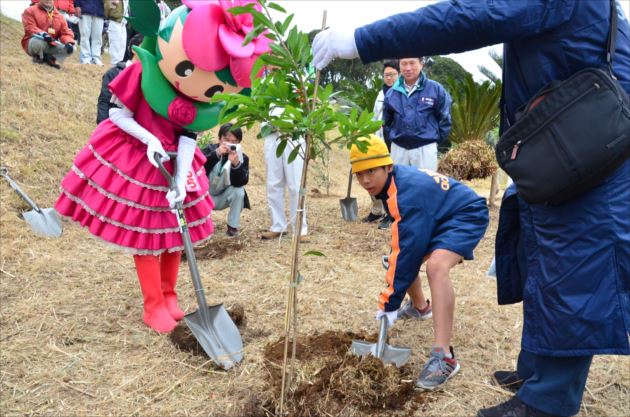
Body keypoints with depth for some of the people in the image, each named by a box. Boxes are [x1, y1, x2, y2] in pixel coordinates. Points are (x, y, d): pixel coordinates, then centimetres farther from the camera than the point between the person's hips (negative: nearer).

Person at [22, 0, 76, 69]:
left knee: (71, 48, -14)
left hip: (52, 45, 4)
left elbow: (65, 33, 2)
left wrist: (69, 43, -22)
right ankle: (38, 58, -7)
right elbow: (30, 28, -14)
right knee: (39, 41, -40)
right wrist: (43, 34, -35)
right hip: (33, 42, -3)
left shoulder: (59, 16, 10)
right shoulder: (30, 11, -1)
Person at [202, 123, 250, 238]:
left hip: (225, 197, 0)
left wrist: (236, 164, -47)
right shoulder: (210, 149, -11)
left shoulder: (242, 158, -13)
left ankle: (233, 226, -8)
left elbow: (240, 182, -29)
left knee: (239, 191, -29)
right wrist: (216, 154, -47)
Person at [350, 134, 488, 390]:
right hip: (441, 217, 10)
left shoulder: (408, 191, -31)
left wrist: (390, 303, -29)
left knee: (437, 266, -34)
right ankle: (420, 307, 40)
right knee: (400, 259, 12)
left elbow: (409, 250, -33)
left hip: (467, 215, -10)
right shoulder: (398, 180, -3)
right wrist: (395, 260, 9)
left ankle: (443, 357, -34)